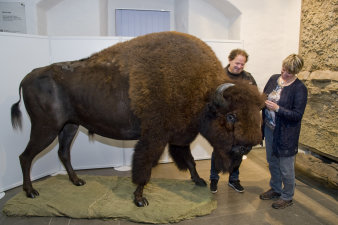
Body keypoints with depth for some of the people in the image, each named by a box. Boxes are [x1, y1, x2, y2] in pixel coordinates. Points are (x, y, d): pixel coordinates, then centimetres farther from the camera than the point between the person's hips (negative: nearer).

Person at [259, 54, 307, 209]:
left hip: (286, 134, -6)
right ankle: (275, 189, 42)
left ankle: (287, 197, 29)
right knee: (272, 162, 21)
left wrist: (277, 108, -27)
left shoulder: (299, 88, -15)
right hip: (269, 129, 6)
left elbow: (297, 115, -17)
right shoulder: (274, 79, 3)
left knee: (286, 168, 8)